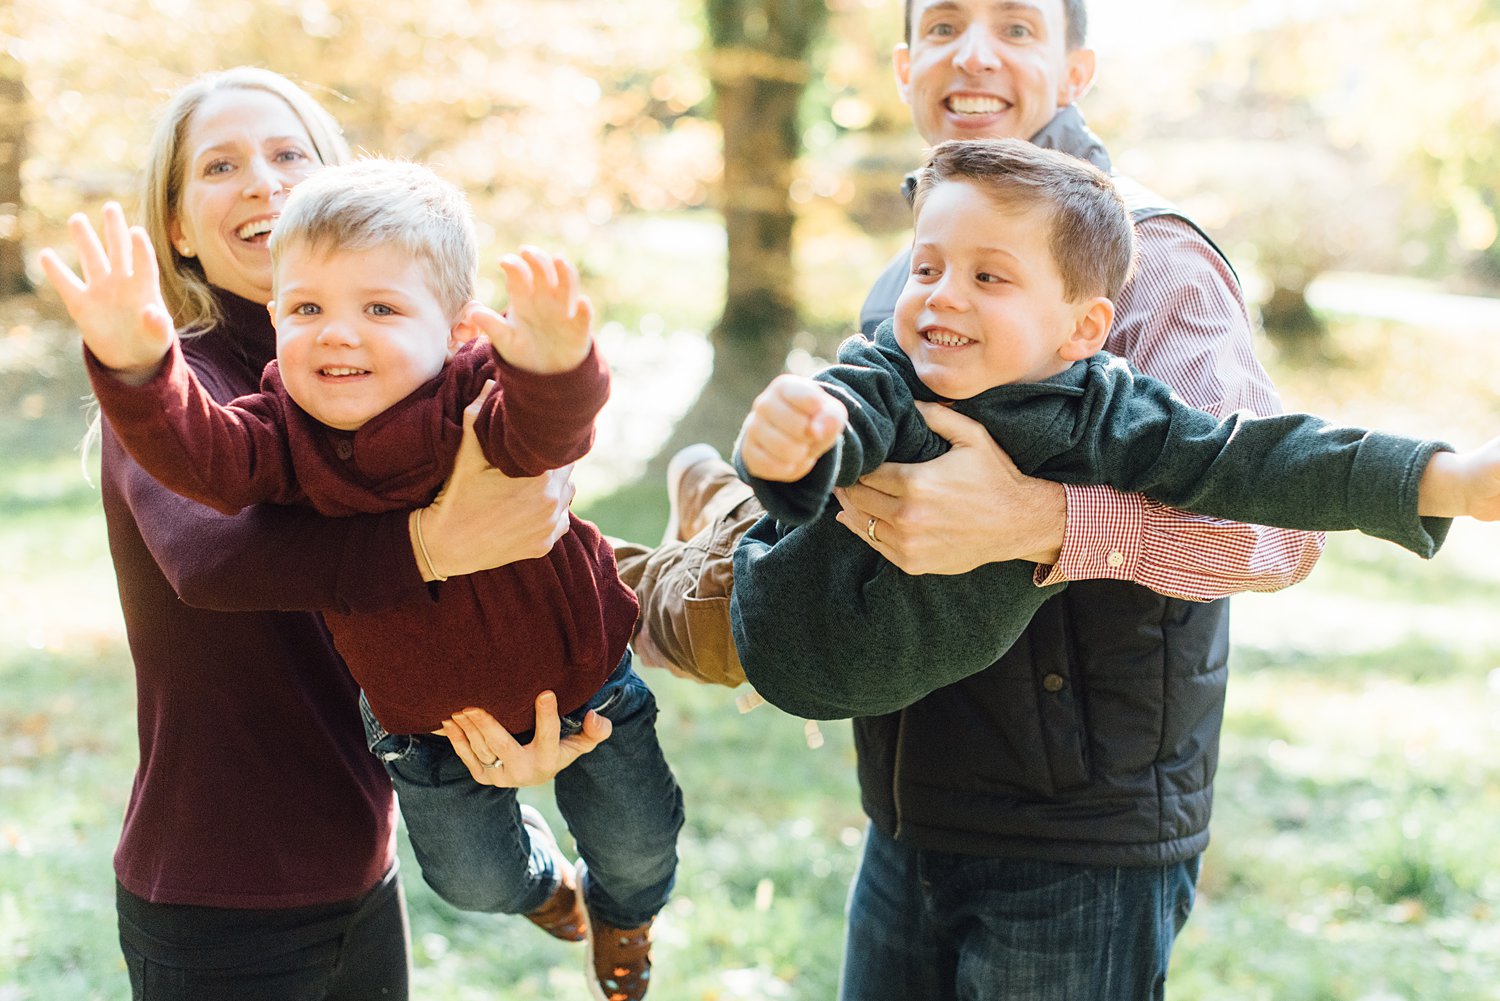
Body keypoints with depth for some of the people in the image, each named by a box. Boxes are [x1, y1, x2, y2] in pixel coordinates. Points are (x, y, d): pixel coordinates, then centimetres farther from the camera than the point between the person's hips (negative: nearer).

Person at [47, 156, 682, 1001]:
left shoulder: (478, 398, -32)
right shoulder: (284, 428, -23)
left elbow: (541, 434, -54)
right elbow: (198, 453, -42)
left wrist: (557, 367, -78)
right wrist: (137, 365, -63)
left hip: (576, 668, -2)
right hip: (427, 714, 2)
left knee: (638, 840, 17)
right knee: (472, 877, 18)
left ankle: (623, 906, 57)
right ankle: (538, 878, 58)